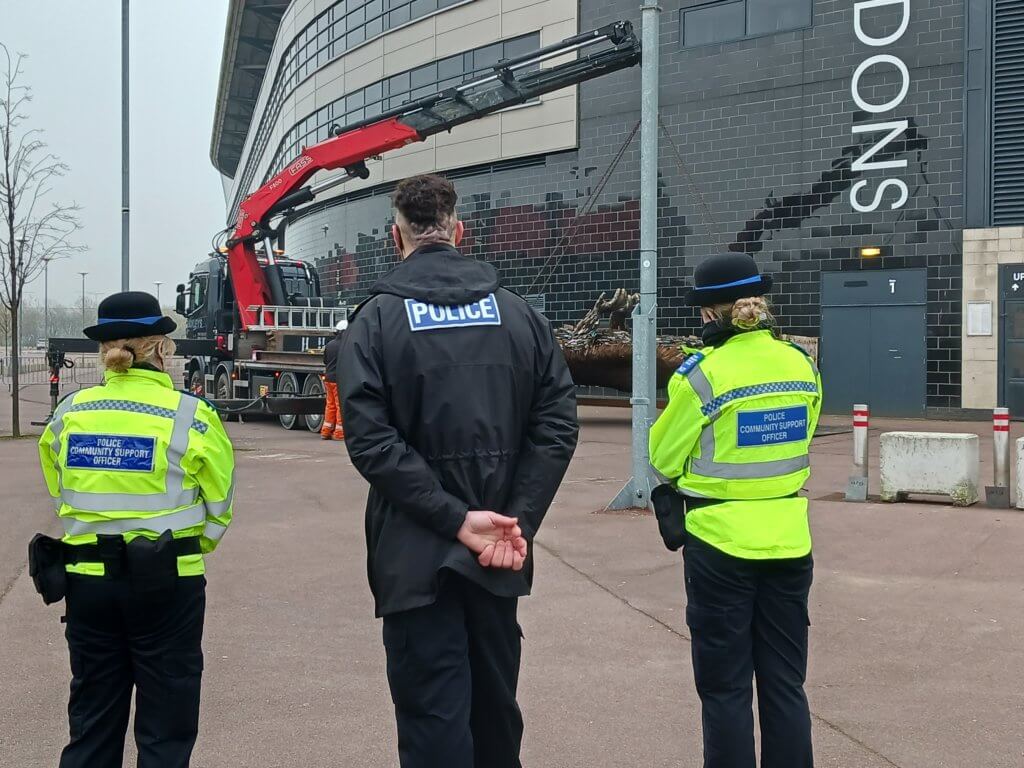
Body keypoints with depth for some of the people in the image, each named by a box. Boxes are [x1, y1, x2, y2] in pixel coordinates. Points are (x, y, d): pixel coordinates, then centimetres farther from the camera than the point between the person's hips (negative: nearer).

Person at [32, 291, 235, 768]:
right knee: (166, 728, 9)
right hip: (167, 584, -3)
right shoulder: (191, 416, -12)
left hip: (86, 580, 4)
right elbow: (220, 502, -3)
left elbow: (59, 491, 7)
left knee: (92, 722, 17)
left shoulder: (69, 413, -2)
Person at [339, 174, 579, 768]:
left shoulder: (377, 319, -5)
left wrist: (456, 518, -16)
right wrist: (517, 523, -8)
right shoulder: (519, 313, 4)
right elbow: (558, 424, -4)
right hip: (499, 558, 4)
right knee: (495, 708, 19)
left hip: (415, 555, -3)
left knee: (435, 719, 2)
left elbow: (370, 438, -17)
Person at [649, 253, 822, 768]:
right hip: (789, 540, 5)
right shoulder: (802, 365, 1)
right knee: (785, 684, 13)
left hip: (721, 542, -5)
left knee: (726, 688, 7)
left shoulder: (702, 374, -14)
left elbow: (664, 458, -3)